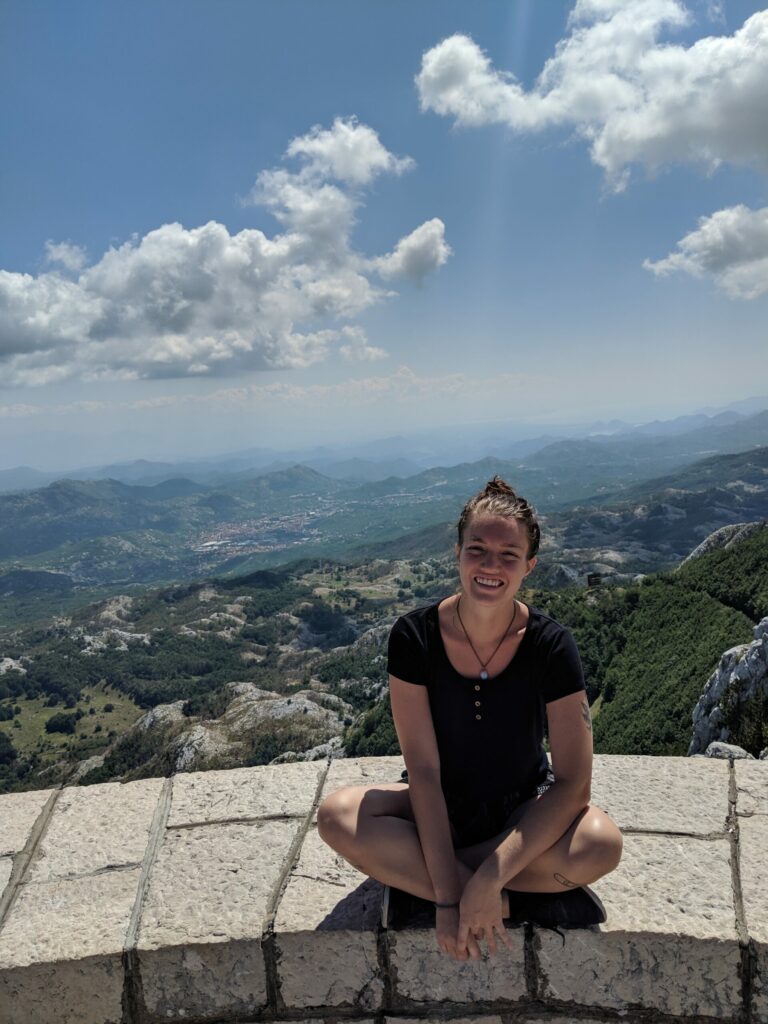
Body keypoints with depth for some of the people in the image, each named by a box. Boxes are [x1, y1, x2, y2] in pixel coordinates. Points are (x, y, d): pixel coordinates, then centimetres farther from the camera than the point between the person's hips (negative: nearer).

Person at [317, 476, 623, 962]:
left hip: (525, 810, -1)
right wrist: (449, 895, -25)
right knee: (338, 816, -28)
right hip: (438, 807, 1)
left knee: (602, 844, -32)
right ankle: (520, 903, -18)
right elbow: (423, 768, -19)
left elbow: (573, 784, -21)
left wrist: (491, 876, -30)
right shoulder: (414, 636, -18)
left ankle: (411, 871, -16)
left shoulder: (551, 645, -19)